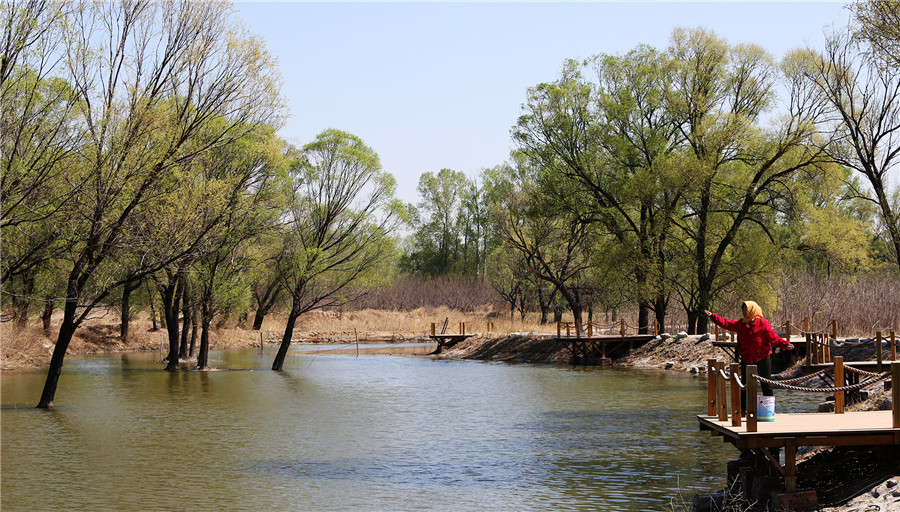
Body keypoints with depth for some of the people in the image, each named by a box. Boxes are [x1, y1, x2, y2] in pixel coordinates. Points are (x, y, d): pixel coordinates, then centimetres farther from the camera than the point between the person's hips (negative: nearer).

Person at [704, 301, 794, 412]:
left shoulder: (763, 323, -6)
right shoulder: (740, 324, 8)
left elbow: (774, 337, -8)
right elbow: (726, 323, 16)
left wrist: (786, 344, -22)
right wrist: (712, 316, 14)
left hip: (762, 358, -4)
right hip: (746, 359, 4)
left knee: (766, 384, 2)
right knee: (745, 384, 7)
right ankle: (743, 408, 14)